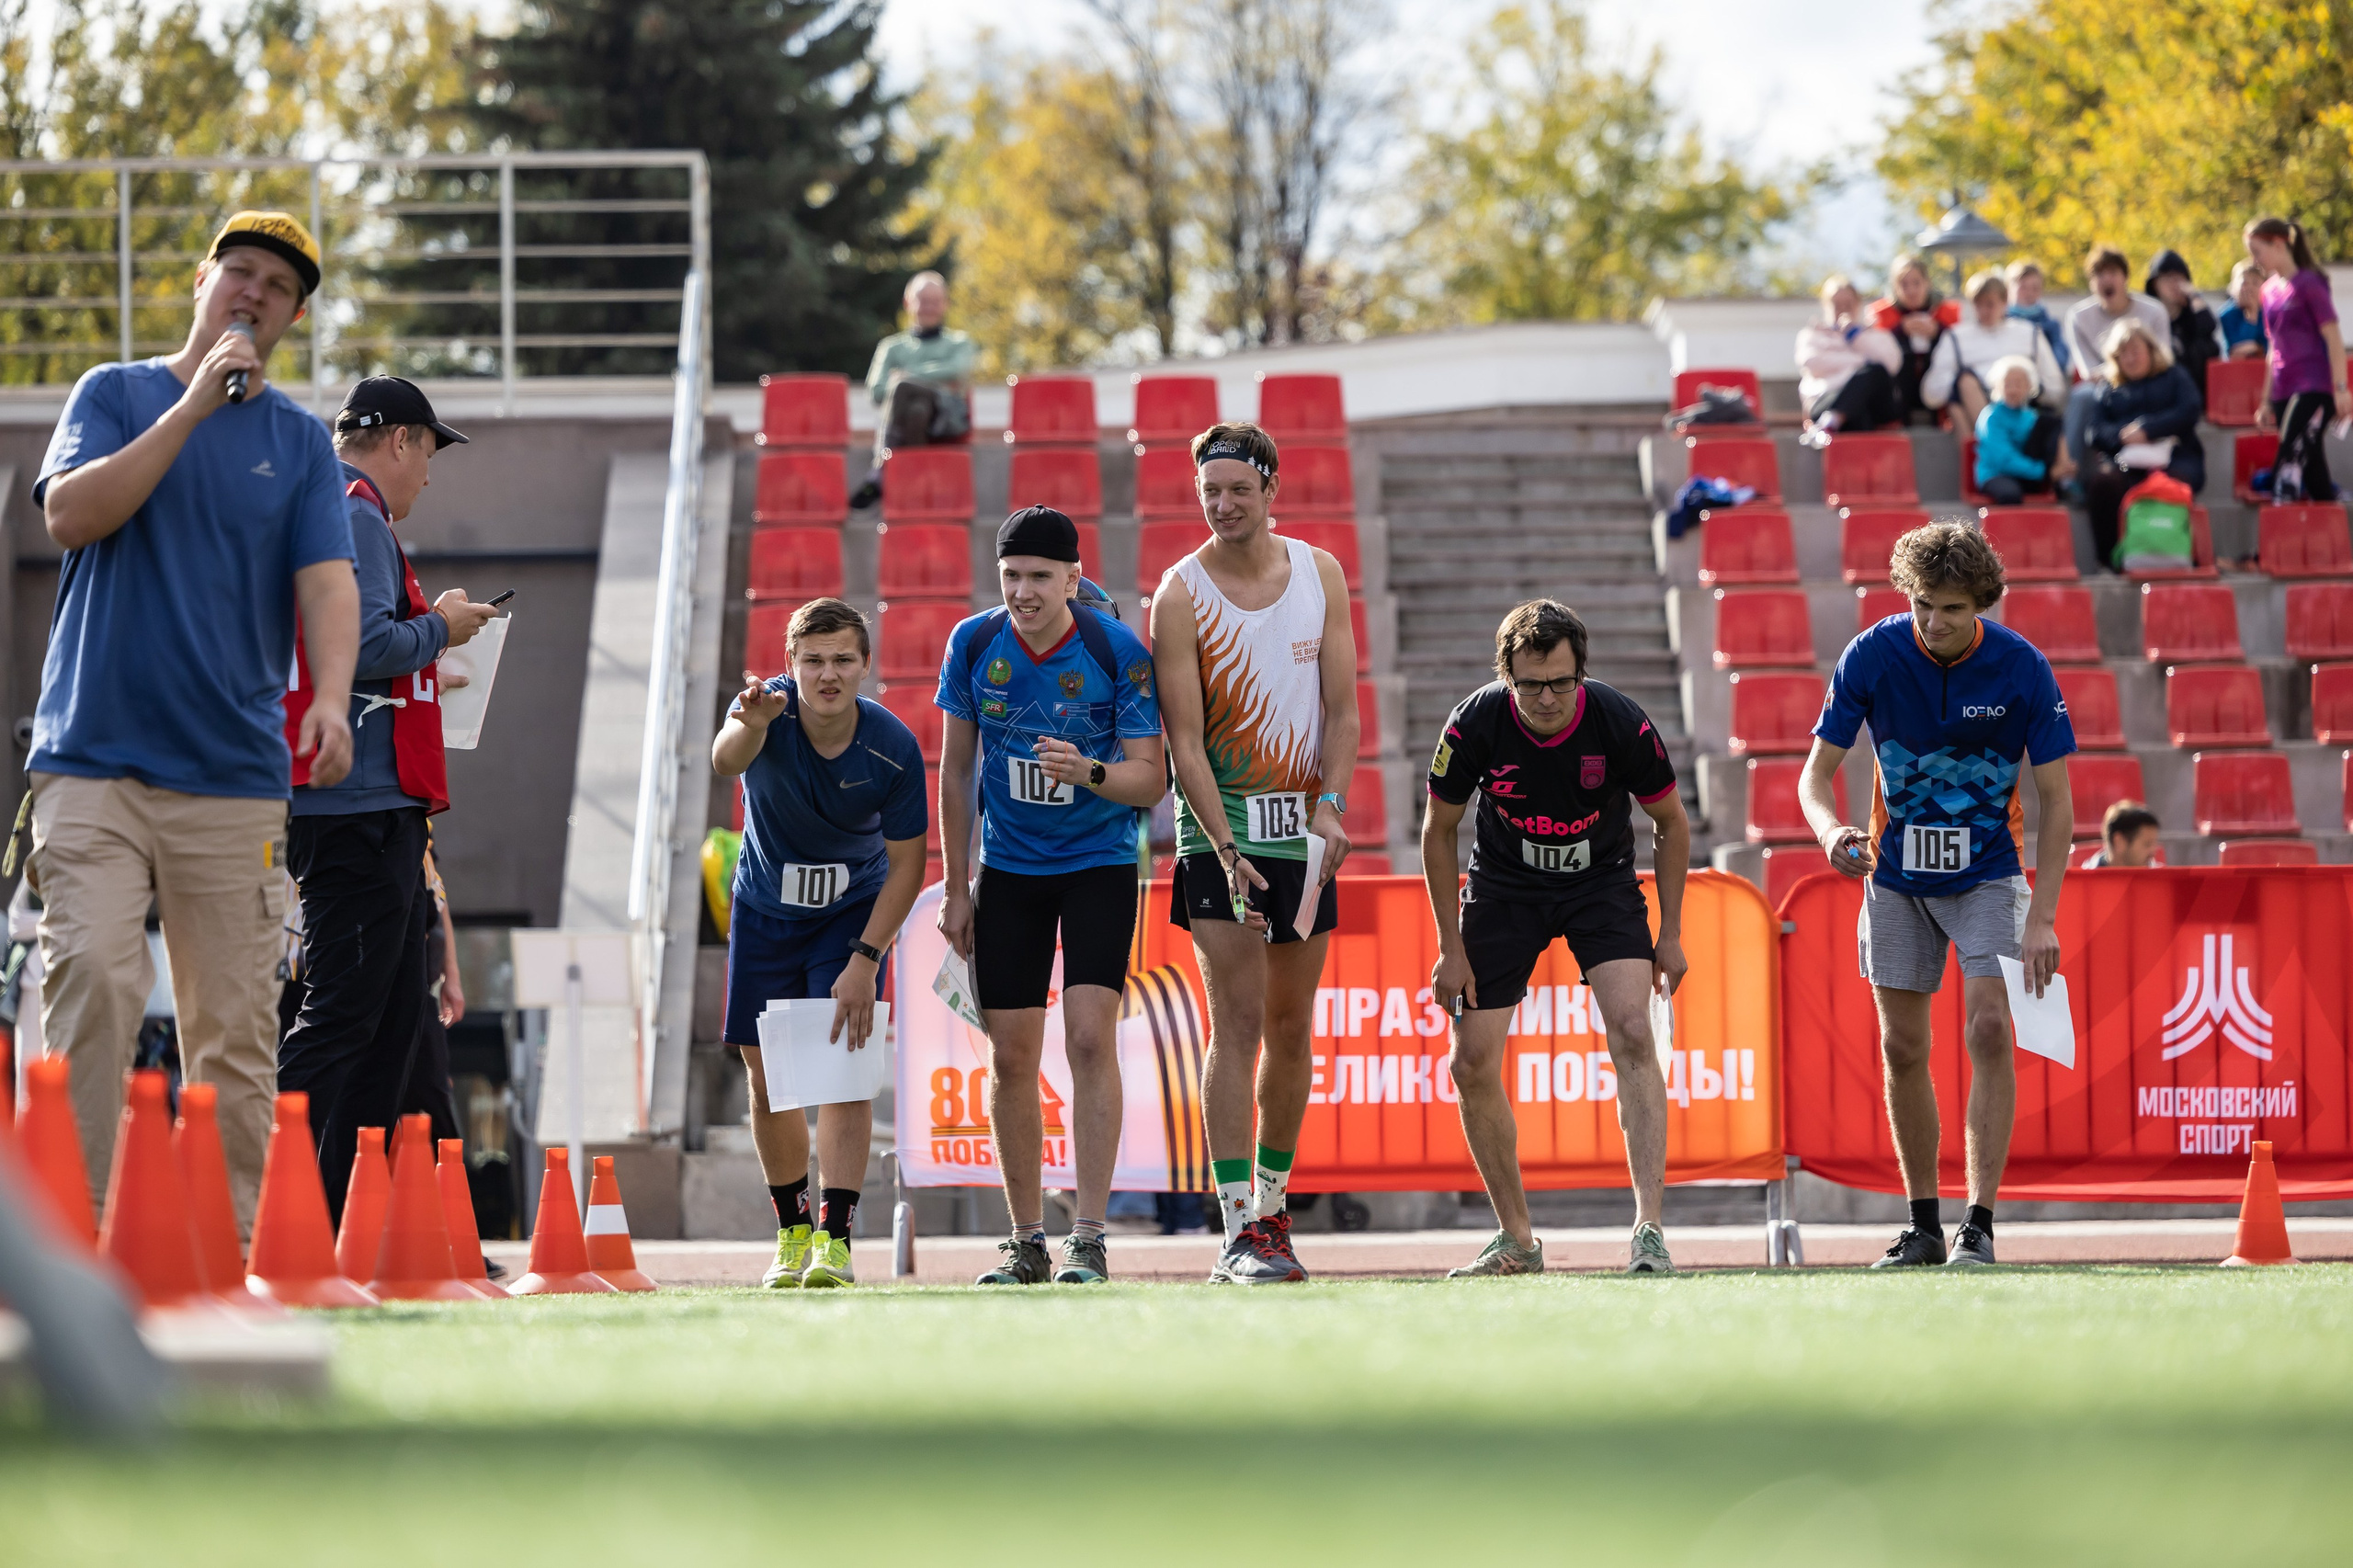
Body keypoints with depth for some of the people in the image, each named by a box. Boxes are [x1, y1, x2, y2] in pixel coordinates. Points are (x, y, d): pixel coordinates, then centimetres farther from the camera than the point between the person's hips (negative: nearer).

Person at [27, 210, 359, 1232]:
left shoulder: (301, 441, 12)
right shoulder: (115, 395, 10)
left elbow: (326, 580, 1)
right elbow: (69, 514, -7)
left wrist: (330, 698, -19)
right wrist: (194, 404, -9)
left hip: (236, 780, 2)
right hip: (93, 763, -2)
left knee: (237, 1022, -1)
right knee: (91, 974, -17)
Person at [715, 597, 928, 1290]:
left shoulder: (894, 748, -22)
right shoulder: (769, 709, -24)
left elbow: (907, 863, -14)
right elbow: (726, 760, -47)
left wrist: (865, 959, -21)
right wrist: (750, 727, -71)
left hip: (854, 912, -1)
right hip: (764, 911, 1)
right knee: (766, 1078, 5)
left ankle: (835, 1241, -18)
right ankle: (792, 1233, 22)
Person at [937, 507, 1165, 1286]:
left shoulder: (1120, 654, -13)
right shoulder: (973, 645, -4)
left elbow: (1151, 779, -11)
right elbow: (954, 768, 5)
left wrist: (1088, 771, -32)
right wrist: (955, 886, 5)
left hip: (1099, 865, -3)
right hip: (1008, 869, 3)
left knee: (1090, 1038, -15)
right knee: (1011, 1059, 1)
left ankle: (1088, 1240, -12)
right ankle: (1026, 1243, 12)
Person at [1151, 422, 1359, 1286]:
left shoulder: (1320, 574, 3)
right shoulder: (1180, 594, -9)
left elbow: (1342, 706, 2)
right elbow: (1185, 738, -12)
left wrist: (1330, 804, -13)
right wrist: (1226, 848, -21)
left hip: (1306, 831, 4)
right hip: (1219, 831, -4)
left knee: (1291, 1029, 10)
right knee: (1237, 1023, -11)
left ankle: (1273, 1206, 23)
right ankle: (1240, 1232, -14)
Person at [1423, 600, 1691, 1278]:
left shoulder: (1622, 724, -24)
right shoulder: (1475, 724, -22)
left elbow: (1670, 823, -6)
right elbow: (1438, 830, -6)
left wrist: (1669, 934, -6)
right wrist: (1452, 947, -6)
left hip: (1603, 884, -1)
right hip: (1504, 886, 2)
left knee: (1633, 1036, -22)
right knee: (1473, 1067, -3)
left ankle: (1650, 1229, -24)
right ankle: (1516, 1241, 14)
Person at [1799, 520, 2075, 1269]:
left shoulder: (2021, 668, -17)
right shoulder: (1871, 657, -14)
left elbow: (2056, 801, -12)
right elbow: (1816, 772, -9)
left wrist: (2042, 919, -19)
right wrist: (1830, 829, -33)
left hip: (1987, 871, -2)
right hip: (1897, 874, 2)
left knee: (1989, 1028, -17)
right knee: (1903, 1049, 3)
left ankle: (1978, 1226, -16)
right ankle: (1923, 1226, 15)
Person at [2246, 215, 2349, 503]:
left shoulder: (2308, 283, -5)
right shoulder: (2270, 289, 16)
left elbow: (2333, 336, -9)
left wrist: (2340, 388, -15)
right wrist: (2267, 401, 21)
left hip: (2313, 389, -7)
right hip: (2284, 393, 7)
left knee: (2290, 463, -18)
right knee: (2313, 472, 6)